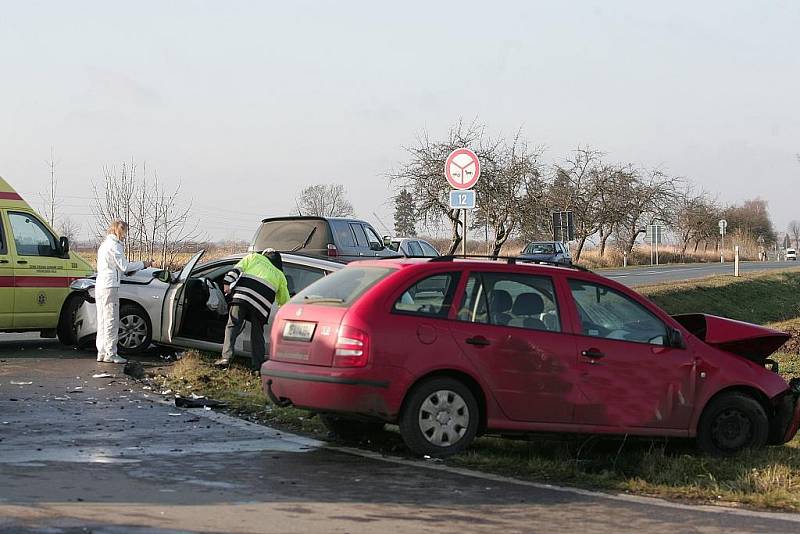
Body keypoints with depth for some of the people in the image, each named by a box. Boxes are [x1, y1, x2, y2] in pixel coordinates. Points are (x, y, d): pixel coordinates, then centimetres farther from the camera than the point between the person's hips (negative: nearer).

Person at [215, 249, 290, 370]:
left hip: (242, 296, -2)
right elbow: (284, 300, 33)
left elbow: (237, 269, 10)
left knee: (232, 326, -2)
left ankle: (226, 357, -15)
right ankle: (258, 365, 7)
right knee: (257, 334, 11)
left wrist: (228, 283, 4)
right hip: (261, 304, 2)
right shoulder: (280, 275, 29)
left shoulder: (255, 257, 25)